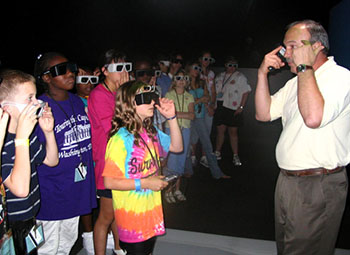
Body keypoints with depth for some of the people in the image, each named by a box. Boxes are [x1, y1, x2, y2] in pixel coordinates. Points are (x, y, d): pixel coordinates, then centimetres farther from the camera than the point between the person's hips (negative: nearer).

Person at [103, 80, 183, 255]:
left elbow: (177, 147, 10)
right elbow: (109, 182, -22)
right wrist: (145, 183, -21)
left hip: (152, 209, 7)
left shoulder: (151, 132, 0)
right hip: (131, 214, -7)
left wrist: (171, 118, -2)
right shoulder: (121, 139, -22)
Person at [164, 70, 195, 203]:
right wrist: (184, 114, -14)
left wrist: (176, 113, -13)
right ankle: (168, 190, 4)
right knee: (172, 159, -7)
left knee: (182, 160, 6)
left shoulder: (189, 97, 9)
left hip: (185, 130, 3)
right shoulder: (169, 95, 2)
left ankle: (177, 189, 18)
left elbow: (192, 115, -4)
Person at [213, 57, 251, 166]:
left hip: (233, 109, -4)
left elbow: (246, 92, -4)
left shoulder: (240, 77, 1)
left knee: (233, 132, -1)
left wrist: (241, 107, -11)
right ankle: (217, 153, 22)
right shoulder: (219, 77, 14)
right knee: (220, 130, 9)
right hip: (220, 107, 4)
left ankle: (235, 156, 7)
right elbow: (214, 91, 18)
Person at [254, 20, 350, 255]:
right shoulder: (296, 82, 15)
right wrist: (263, 74, 2)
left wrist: (305, 67, -22)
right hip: (287, 180, 9)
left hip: (318, 185, -9)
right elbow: (263, 114, 12)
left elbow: (313, 117, -31)